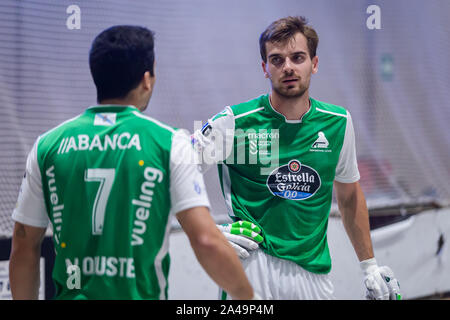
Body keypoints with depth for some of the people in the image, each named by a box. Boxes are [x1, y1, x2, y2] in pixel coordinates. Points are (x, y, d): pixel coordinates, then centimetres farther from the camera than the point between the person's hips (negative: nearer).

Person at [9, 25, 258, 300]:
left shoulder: (47, 145, 1)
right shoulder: (169, 143, -7)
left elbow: (24, 247, 5)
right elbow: (206, 241, -13)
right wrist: (247, 296, 0)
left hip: (71, 294, 3)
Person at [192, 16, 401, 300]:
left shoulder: (338, 123, 6)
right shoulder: (234, 122, -6)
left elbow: (349, 196, 19)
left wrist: (370, 266, 19)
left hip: (314, 274, 4)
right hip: (253, 264, -4)